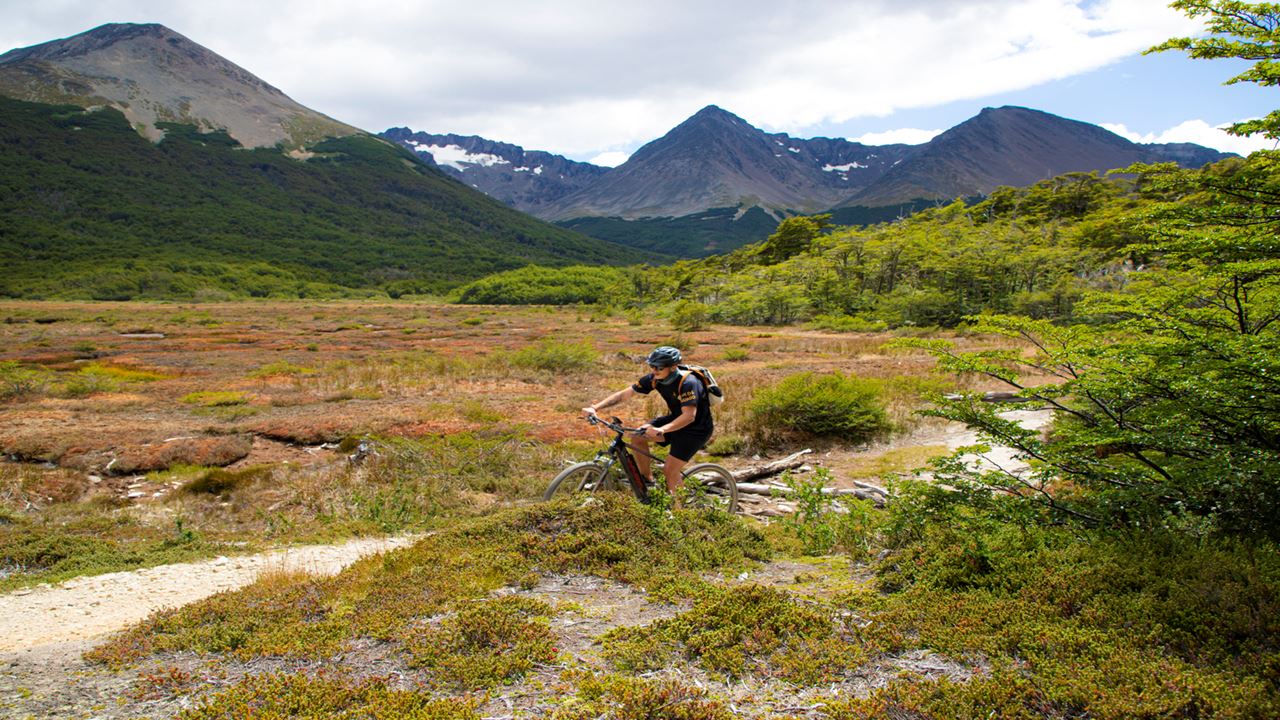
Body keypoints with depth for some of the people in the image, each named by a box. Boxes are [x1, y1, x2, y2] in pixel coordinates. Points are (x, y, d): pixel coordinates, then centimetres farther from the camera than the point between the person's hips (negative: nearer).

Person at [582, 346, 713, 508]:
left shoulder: (687, 383, -30)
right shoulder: (655, 378, -11)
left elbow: (689, 416, -39)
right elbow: (624, 393, -11)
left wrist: (661, 430, -53)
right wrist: (595, 408, -21)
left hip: (696, 428, -7)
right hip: (675, 419, 7)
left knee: (669, 470, -15)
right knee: (638, 436, -10)